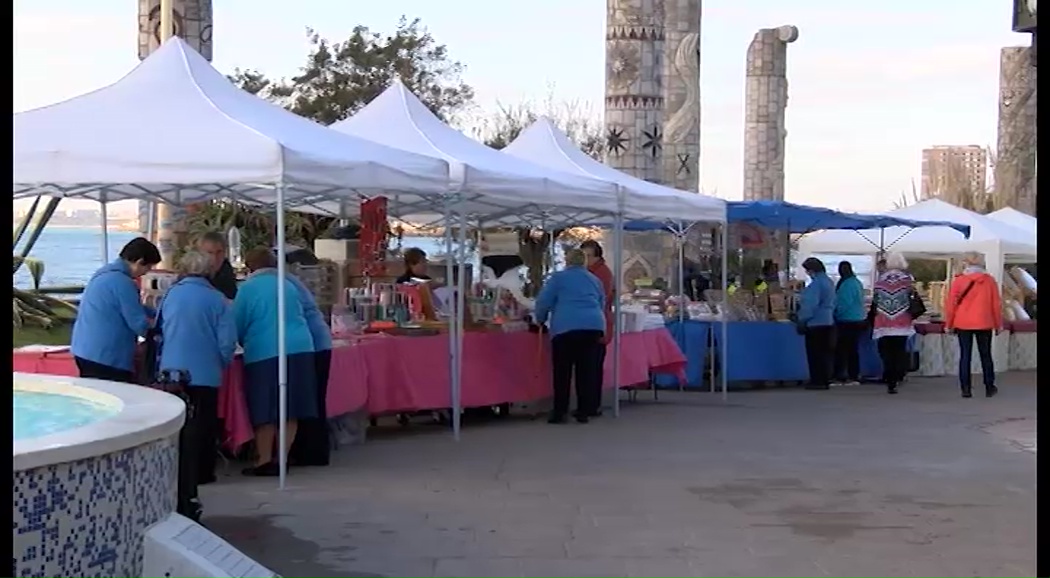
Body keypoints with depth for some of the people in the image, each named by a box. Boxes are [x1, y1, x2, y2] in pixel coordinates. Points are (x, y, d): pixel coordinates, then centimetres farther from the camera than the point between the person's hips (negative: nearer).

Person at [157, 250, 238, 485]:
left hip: (172, 371, 2)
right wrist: (222, 364, 8)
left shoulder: (170, 295, 0)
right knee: (203, 422, 7)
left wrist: (162, 360, 22)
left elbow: (159, 331, 10)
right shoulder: (216, 299, -8)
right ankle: (202, 472, 9)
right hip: (205, 372, -2)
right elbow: (227, 340, -9)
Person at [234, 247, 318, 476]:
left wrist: (246, 342, 26)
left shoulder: (248, 288, 0)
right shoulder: (288, 285, 14)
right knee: (290, 409, 9)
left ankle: (264, 461, 5)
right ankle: (282, 459, 12)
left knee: (265, 411, 2)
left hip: (264, 352, -5)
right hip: (300, 348, 5)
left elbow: (237, 325, 5)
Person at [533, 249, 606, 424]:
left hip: (566, 327, -4)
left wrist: (540, 320, 25)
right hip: (594, 325, 4)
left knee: (562, 371, 1)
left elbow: (543, 302, 7)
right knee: (587, 370, 7)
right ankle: (584, 411, 8)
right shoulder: (595, 280, 22)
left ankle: (559, 412, 0)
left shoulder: (558, 278, 8)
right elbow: (602, 305, 31)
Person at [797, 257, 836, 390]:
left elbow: (810, 305, -20)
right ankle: (825, 380, 16)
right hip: (828, 321, 9)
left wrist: (802, 320, -14)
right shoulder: (828, 281, 12)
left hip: (816, 323, -9)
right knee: (825, 353, 12)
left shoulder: (816, 283, -18)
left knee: (815, 354, -2)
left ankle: (817, 381, 0)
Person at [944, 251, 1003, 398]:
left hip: (963, 324, -1)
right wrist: (998, 324, 12)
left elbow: (951, 304, -3)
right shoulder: (989, 280, 0)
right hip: (984, 324, 1)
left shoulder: (958, 280, -4)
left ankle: (965, 389, 0)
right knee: (986, 355, 12)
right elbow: (996, 304, 3)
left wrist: (949, 324, 6)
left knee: (965, 356, 3)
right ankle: (989, 388, 16)